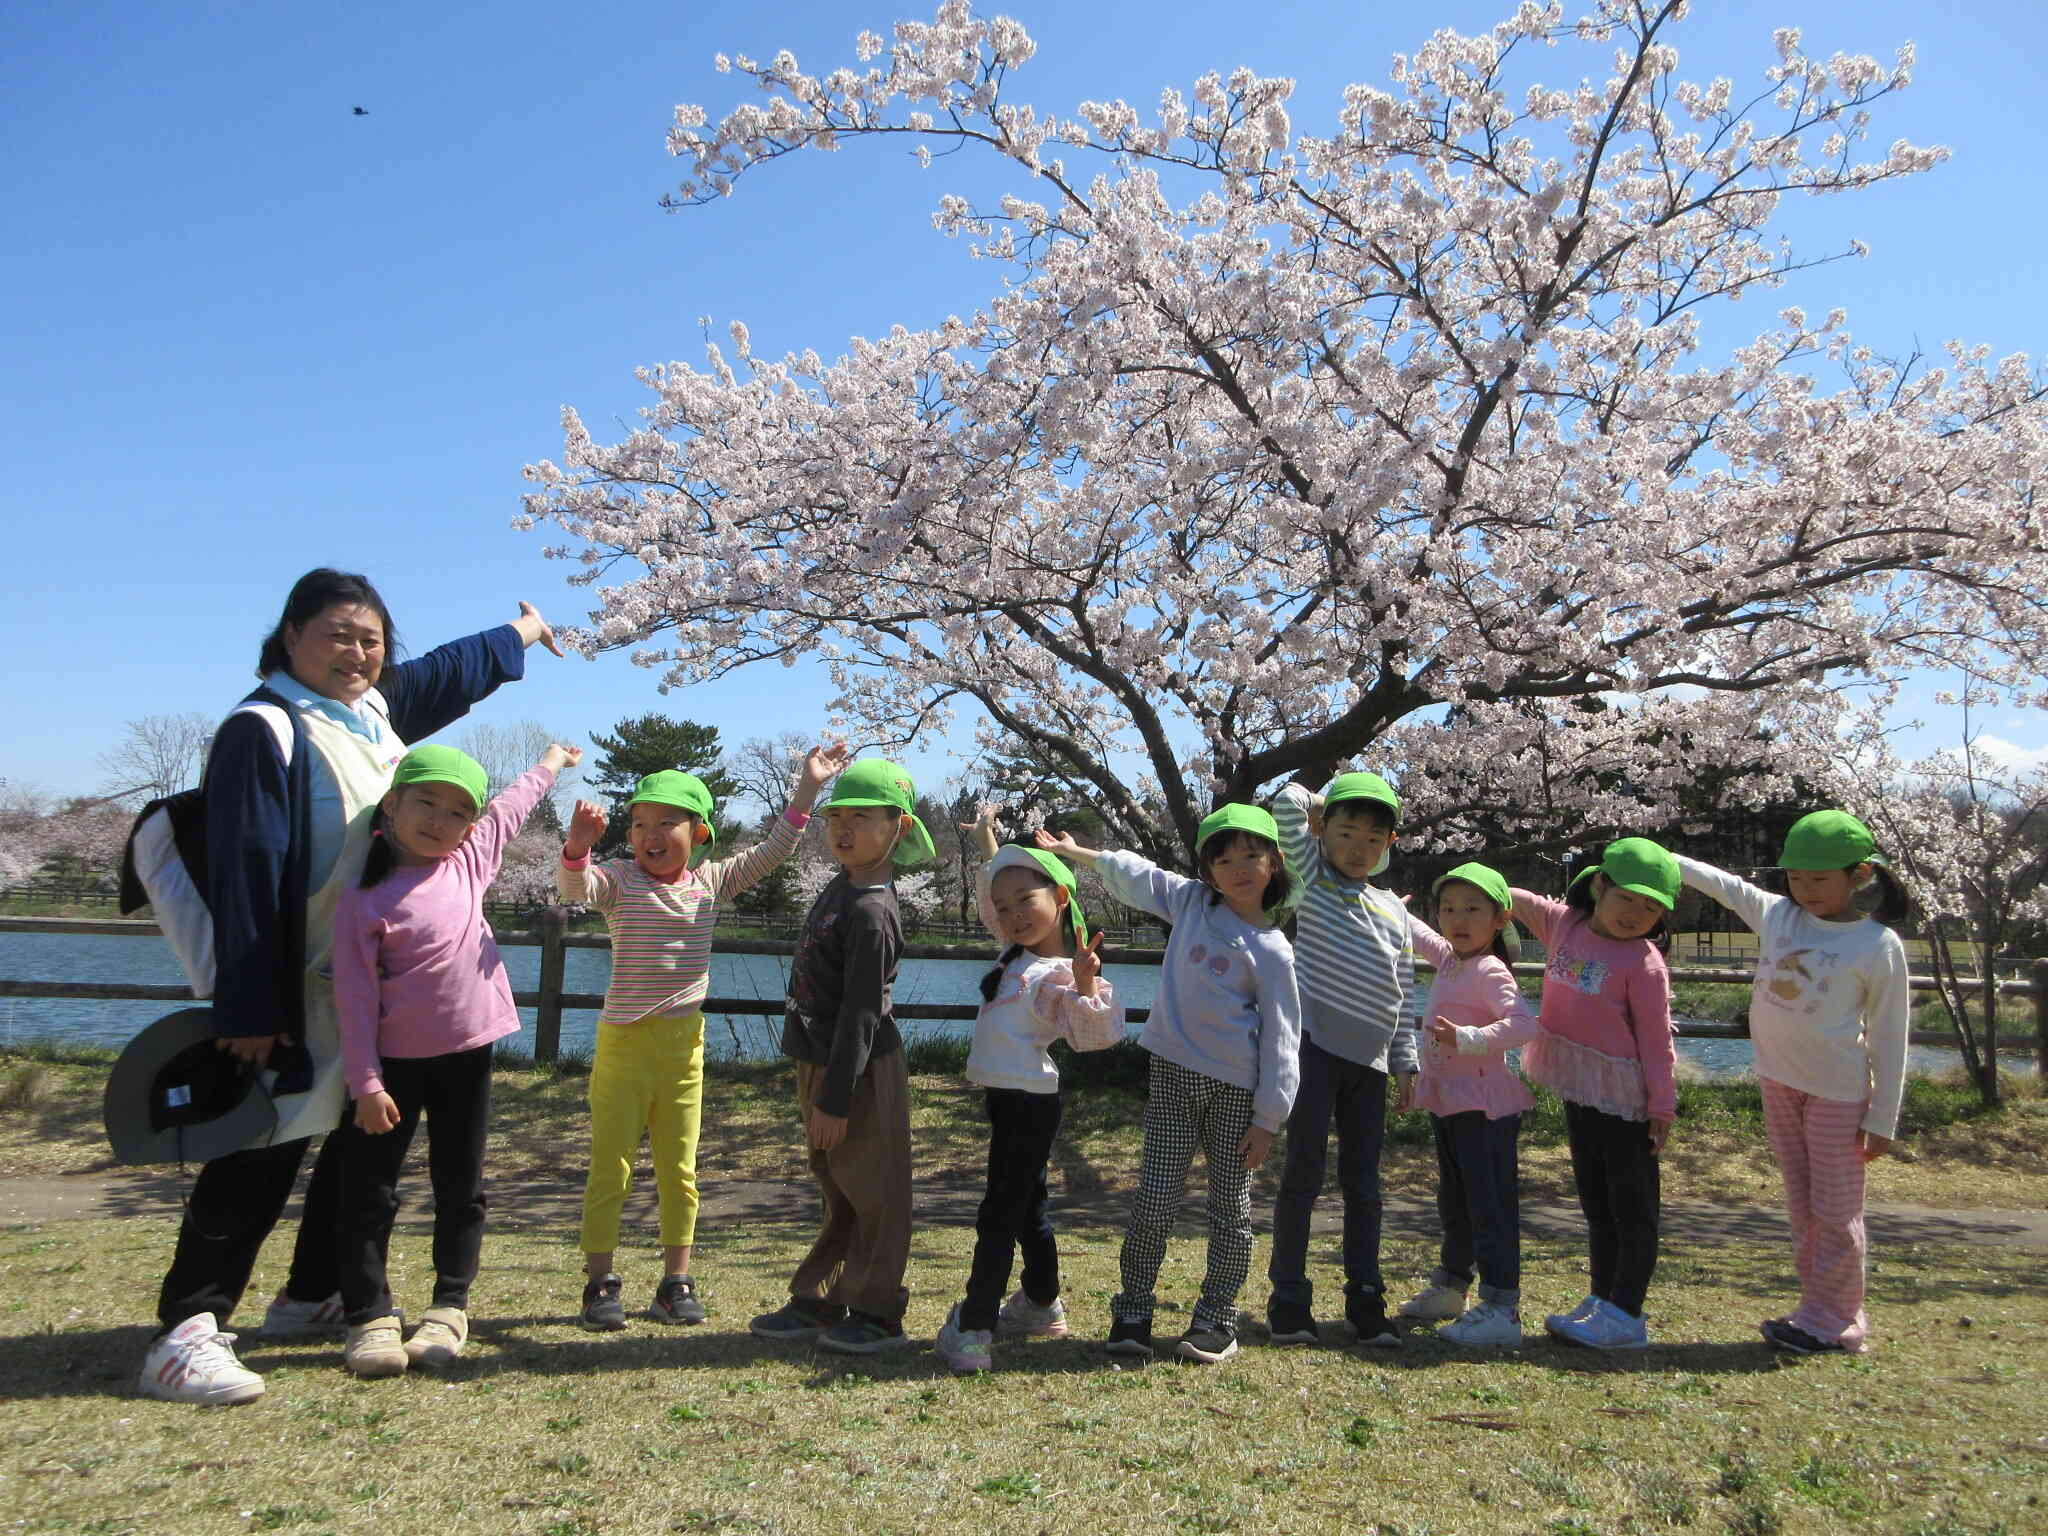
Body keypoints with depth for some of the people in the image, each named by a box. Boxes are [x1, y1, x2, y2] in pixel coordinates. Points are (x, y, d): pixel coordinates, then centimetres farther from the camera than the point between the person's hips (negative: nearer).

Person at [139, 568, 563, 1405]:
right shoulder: (264, 729, -15)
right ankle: (185, 1333, 2)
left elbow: (448, 671, 29)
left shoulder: (378, 710, 8)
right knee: (262, 1157, -6)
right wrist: (247, 1009, -22)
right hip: (298, 991, -8)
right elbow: (245, 872, -20)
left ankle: (310, 1296, 29)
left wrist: (520, 631, 46)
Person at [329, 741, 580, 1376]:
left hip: (466, 1052, 4)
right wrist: (365, 1082, -15)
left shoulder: (469, 862, 1)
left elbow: (511, 807, 18)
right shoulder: (363, 898, -12)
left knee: (460, 1188, 10)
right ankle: (369, 1317, 12)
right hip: (395, 1061, -4)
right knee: (369, 1190, 1)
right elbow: (355, 995, -12)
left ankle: (450, 1308, 21)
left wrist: (551, 761, 33)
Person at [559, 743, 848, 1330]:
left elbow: (770, 852, 9)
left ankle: (676, 1283, 20)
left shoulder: (710, 882, 6)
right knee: (611, 1166, 3)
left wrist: (806, 788, 5)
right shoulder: (619, 880, -4)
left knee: (679, 1171, 10)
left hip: (684, 1042, 3)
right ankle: (600, 1282, 14)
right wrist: (577, 847, -43)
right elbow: (574, 888, -23)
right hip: (624, 1041, -3)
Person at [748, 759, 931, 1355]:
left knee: (872, 1197, 4)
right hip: (820, 1062, 10)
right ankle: (816, 1302, 28)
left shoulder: (870, 911, -22)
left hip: (860, 1071, -10)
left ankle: (876, 1315, 15)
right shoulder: (841, 886, 8)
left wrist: (835, 1100, -20)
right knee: (838, 1193, 18)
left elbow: (860, 1014, -22)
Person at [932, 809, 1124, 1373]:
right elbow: (991, 898, 27)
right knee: (1027, 1209, 20)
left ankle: (973, 1328, -3)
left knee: (999, 1215, -7)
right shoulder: (1018, 952, 10)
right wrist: (988, 847, 30)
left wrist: (1087, 987, -39)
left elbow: (1094, 1034, -25)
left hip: (1026, 1103, -9)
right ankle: (1042, 1305, 35)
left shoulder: (1058, 975, -16)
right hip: (1010, 1099, 9)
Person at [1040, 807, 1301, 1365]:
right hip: (1174, 1073, 2)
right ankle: (1132, 1311, 13)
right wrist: (1074, 852, 23)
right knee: (1156, 1199, 0)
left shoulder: (1270, 949, -4)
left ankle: (1215, 1317, 21)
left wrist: (1268, 1118, -7)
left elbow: (1280, 1037, -4)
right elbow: (1134, 875, 20)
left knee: (1231, 1205, 7)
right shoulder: (1190, 901, 6)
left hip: (1236, 1088, -2)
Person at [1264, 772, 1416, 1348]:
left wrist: (1404, 1061, 11)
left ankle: (1365, 1300, 19)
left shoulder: (1394, 909, 14)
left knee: (1364, 1182, 9)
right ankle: (1289, 1297, 7)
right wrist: (1325, 800, 9)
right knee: (1303, 1172, -2)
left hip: (1369, 1059, 4)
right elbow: (1288, 803, -9)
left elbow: (1403, 993, 16)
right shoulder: (1314, 878, 3)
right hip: (1315, 1045, -4)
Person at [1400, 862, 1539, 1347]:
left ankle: (1502, 1308, 0)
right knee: (1454, 1203, 21)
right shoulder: (1449, 960, 9)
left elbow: (1523, 1024, -30)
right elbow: (1416, 933, 28)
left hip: (1484, 1106, -9)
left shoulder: (1490, 972, -17)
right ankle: (1449, 1288, 35)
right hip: (1447, 1102, 9)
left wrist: (1467, 1039, -34)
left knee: (1490, 1204, -5)